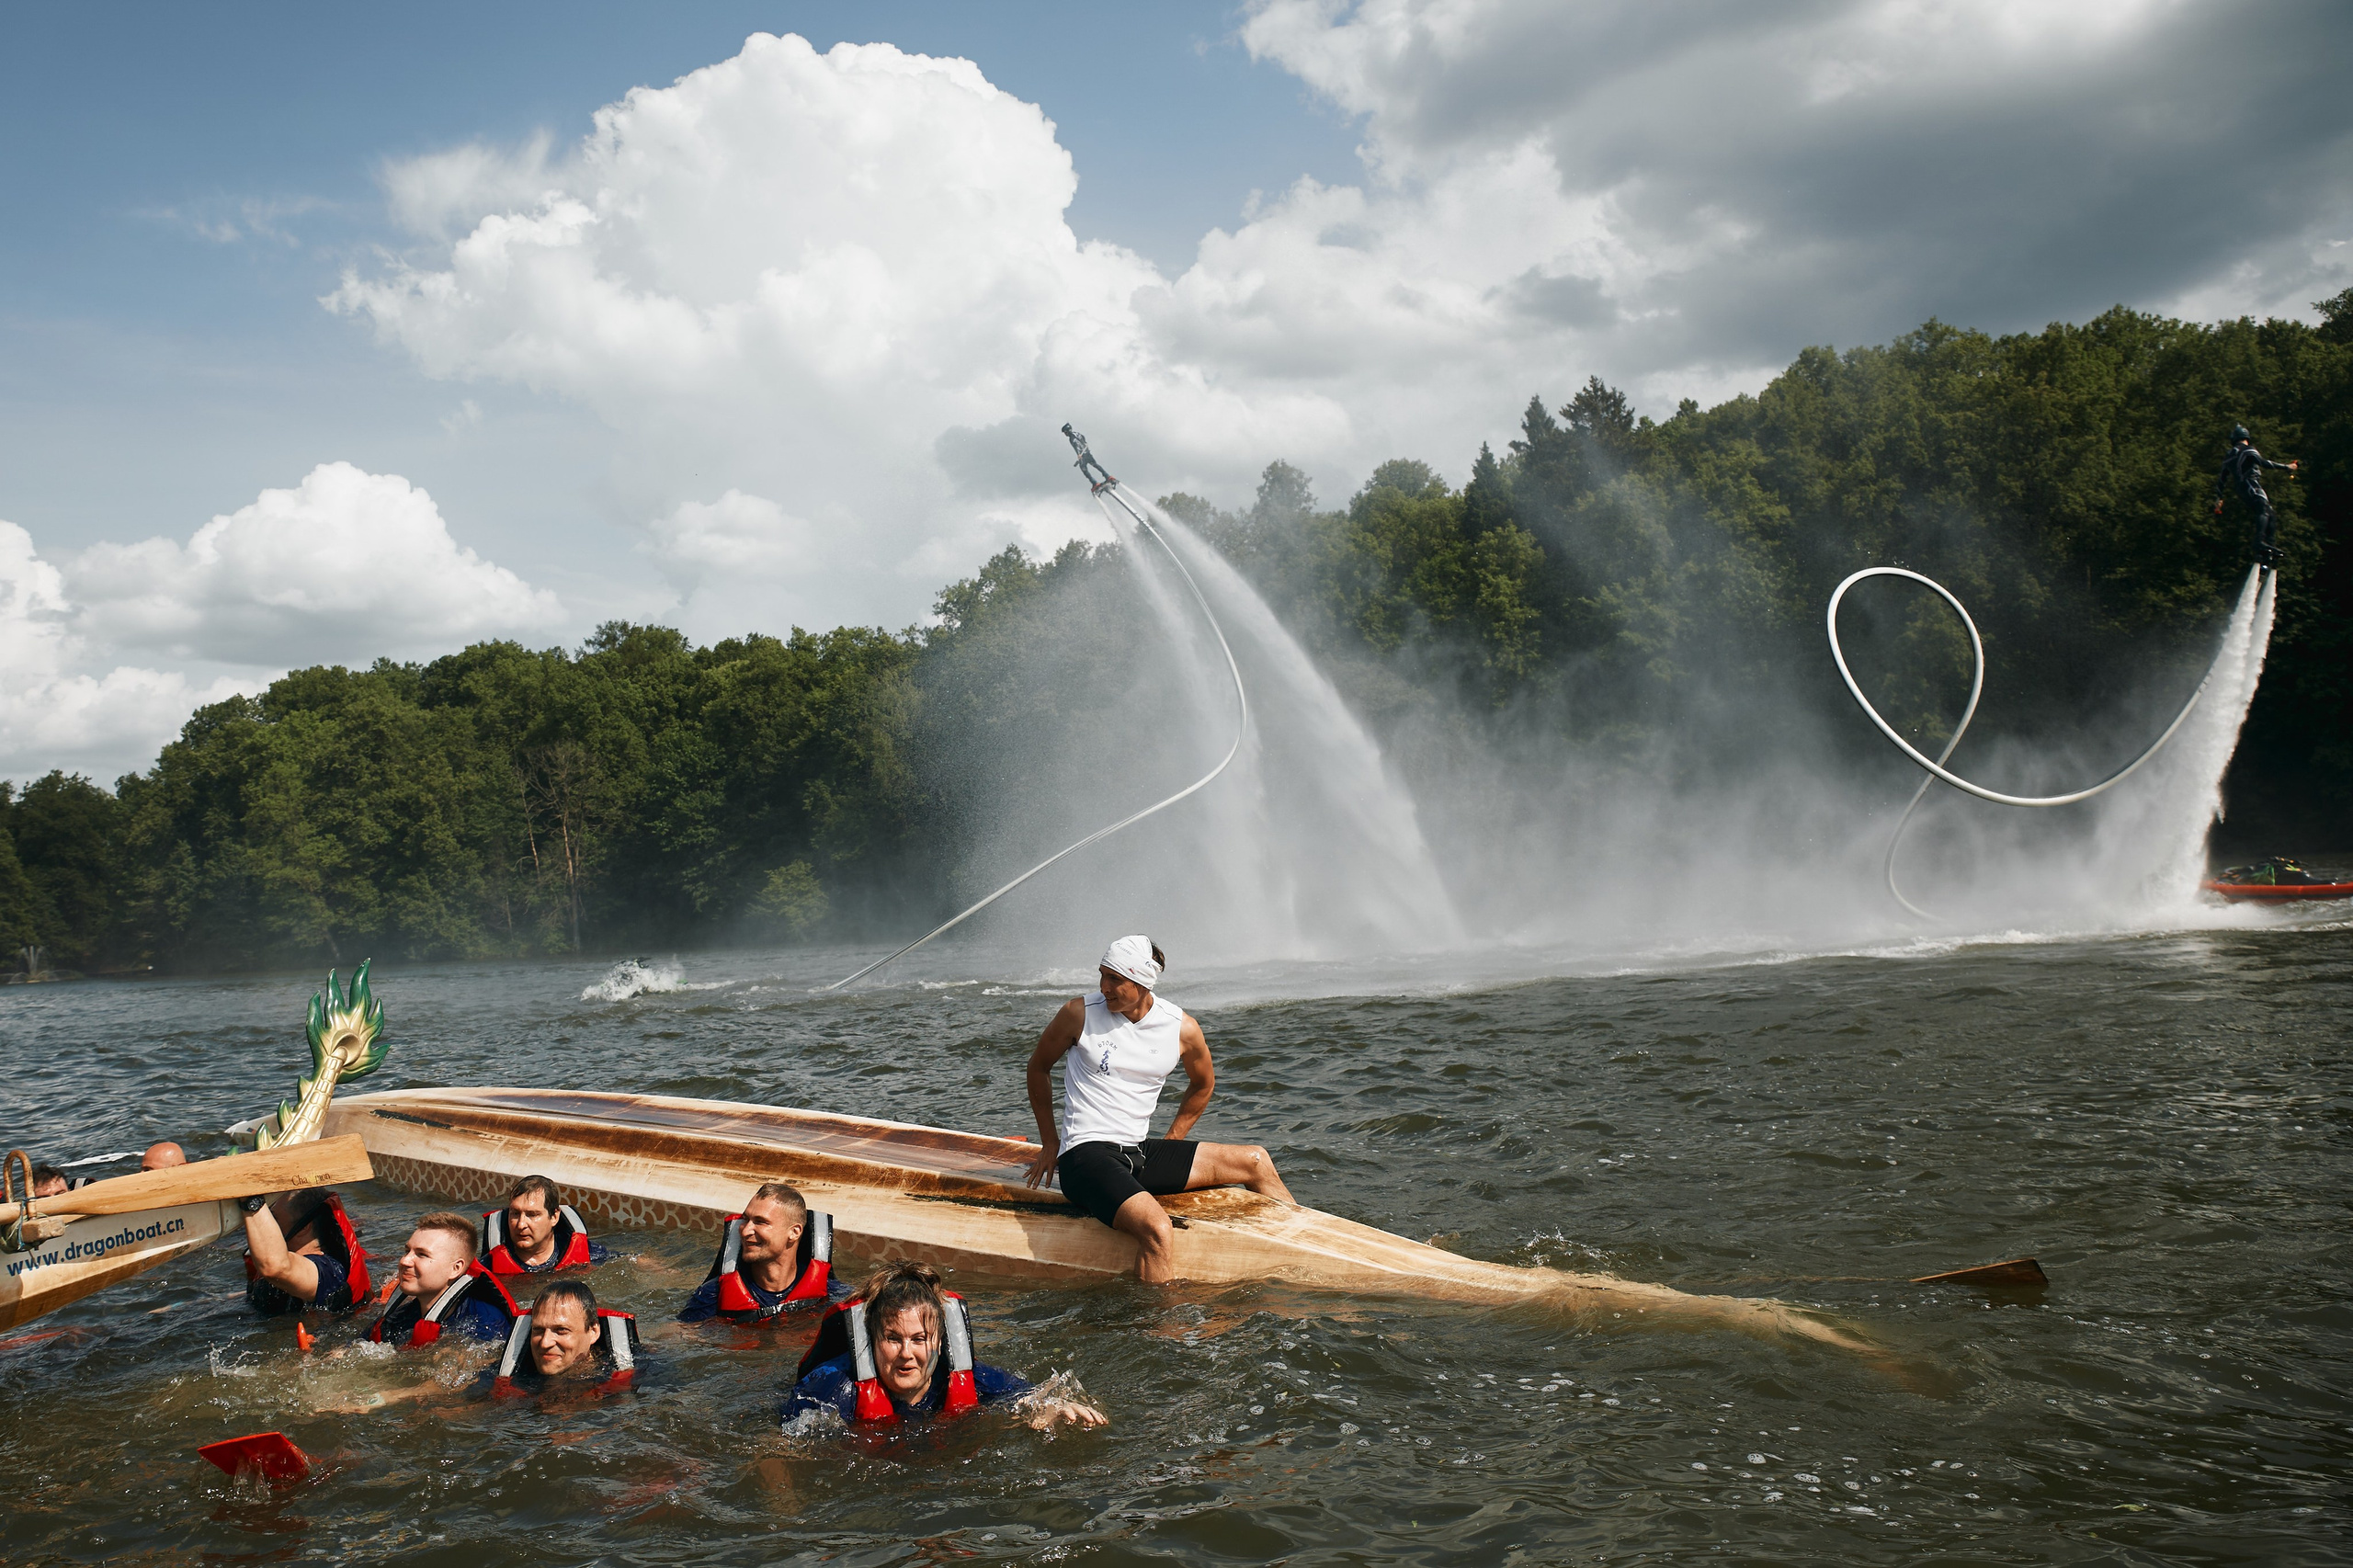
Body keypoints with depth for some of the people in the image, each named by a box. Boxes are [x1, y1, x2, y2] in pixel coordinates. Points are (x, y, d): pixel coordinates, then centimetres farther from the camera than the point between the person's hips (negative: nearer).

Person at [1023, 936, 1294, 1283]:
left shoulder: (1183, 1029, 0)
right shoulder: (1079, 1014, -7)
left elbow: (1203, 1083, 21)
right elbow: (1038, 1067, 9)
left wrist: (1172, 1142, 16)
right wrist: (1050, 1144, 10)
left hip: (1140, 1153, 5)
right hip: (1087, 1154, -5)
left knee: (1256, 1161, 7)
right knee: (1156, 1228, -35)